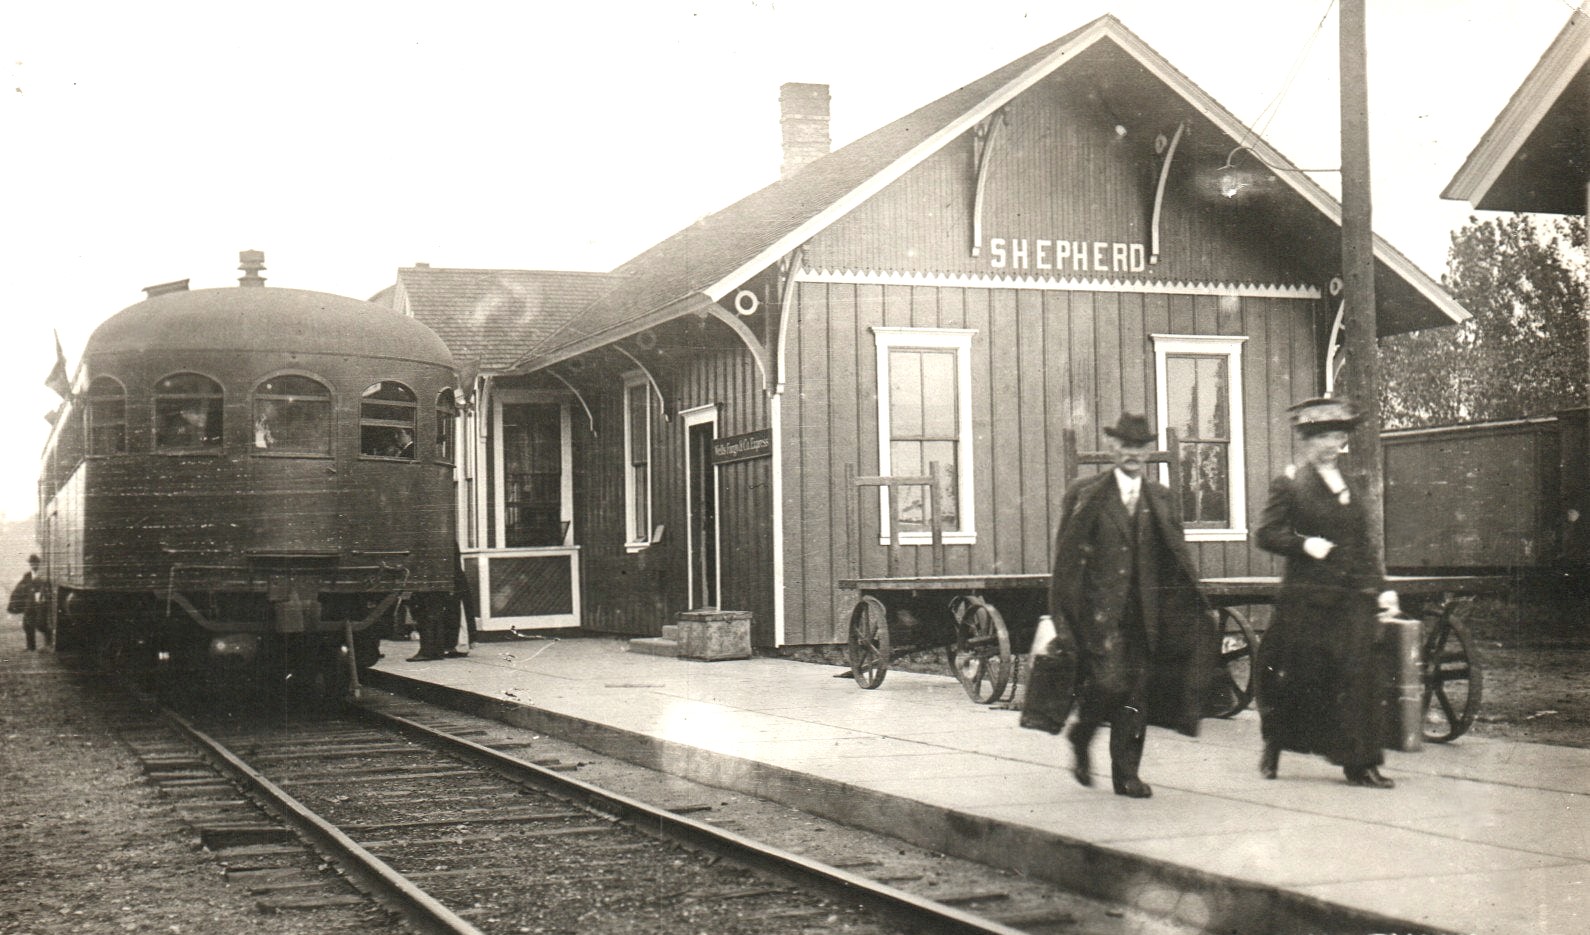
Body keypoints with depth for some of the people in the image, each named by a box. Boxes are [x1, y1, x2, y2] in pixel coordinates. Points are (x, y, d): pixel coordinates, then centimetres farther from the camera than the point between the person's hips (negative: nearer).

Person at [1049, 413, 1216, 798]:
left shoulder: (1160, 498, 13)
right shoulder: (1085, 496, 0)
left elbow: (1177, 557, 14)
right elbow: (1067, 557, -1)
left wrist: (1197, 605, 6)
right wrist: (1063, 612, -5)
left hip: (1145, 610, 4)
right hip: (1099, 607, -4)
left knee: (1137, 692, 3)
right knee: (1108, 683, -14)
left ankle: (1126, 773, 12)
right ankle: (1082, 738, 14)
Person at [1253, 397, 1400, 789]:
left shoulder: (1351, 488, 17)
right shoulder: (1289, 484, -1)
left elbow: (1363, 546, 20)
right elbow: (1265, 534, -5)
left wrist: (1379, 588, 11)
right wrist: (1304, 544, -18)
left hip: (1352, 598, 4)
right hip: (1306, 596, -4)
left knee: (1356, 675, -4)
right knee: (1297, 677, 3)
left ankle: (1360, 764, -2)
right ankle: (1273, 746, 26)